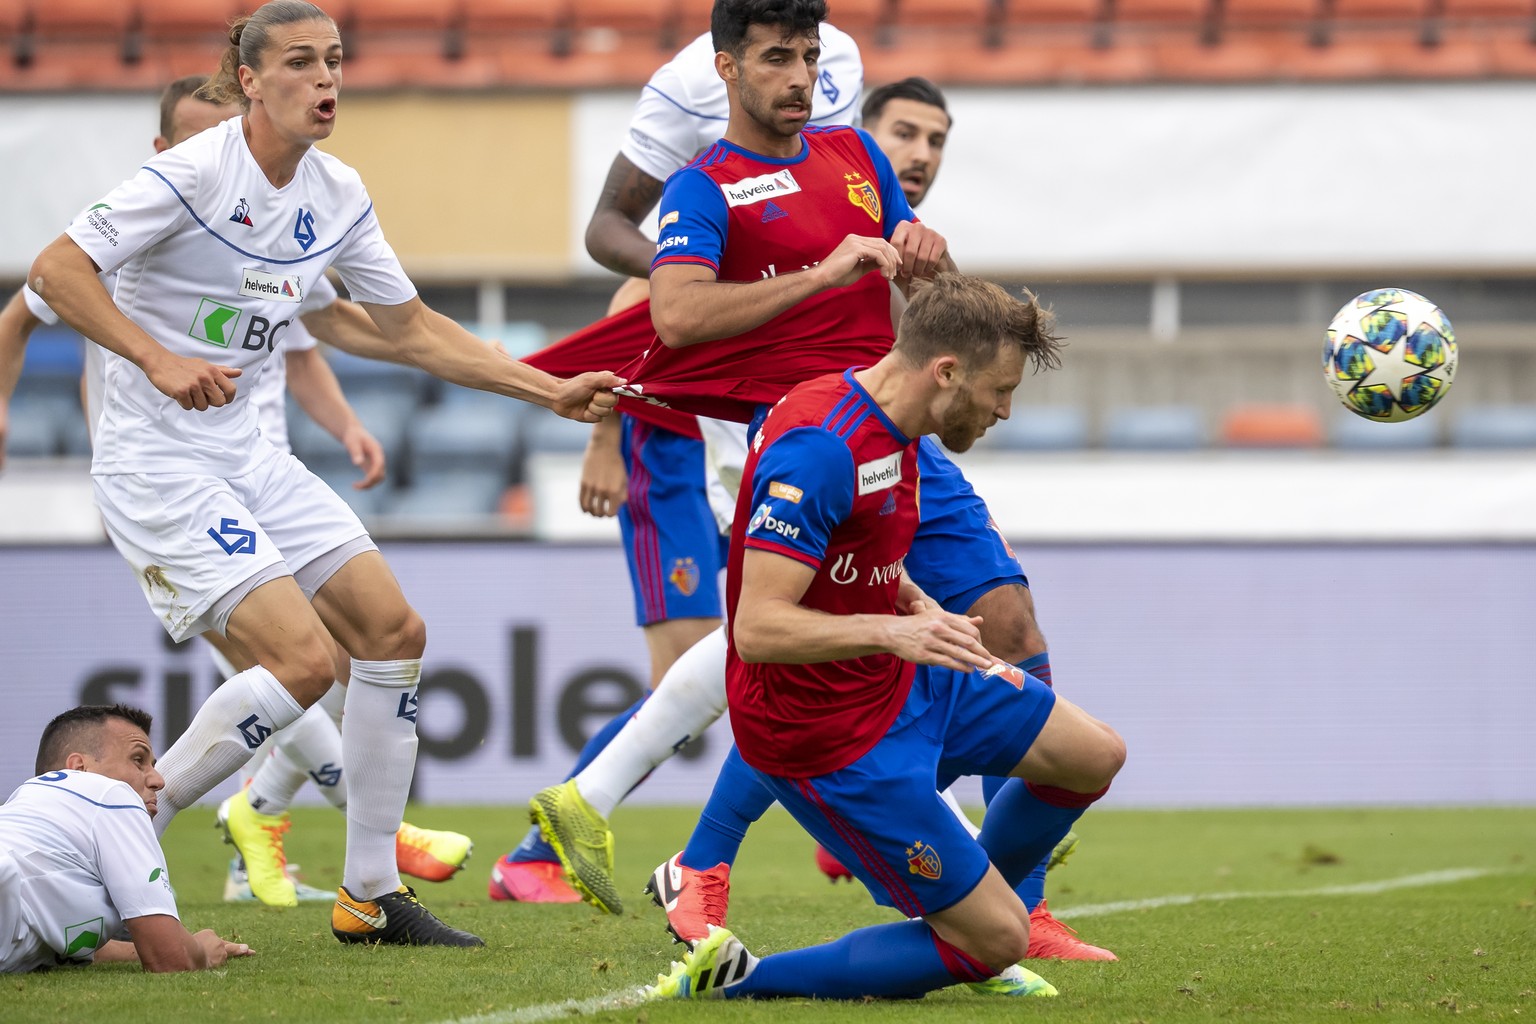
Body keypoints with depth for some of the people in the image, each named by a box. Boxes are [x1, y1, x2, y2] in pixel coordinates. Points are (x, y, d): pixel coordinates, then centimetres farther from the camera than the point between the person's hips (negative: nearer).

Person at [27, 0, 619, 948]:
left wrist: (553, 391, 9)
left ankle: (371, 895, 12)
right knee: (304, 660, -19)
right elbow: (57, 271, -18)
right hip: (157, 465, -8)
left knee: (393, 630, 2)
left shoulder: (337, 195, 5)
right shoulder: (194, 174, -17)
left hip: (247, 456, 8)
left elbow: (414, 327, 15)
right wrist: (158, 360, -29)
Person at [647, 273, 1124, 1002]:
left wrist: (925, 612, 9)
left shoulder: (893, 433, 4)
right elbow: (759, 628, -33)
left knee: (1094, 756, 17)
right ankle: (738, 980, -2)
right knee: (1000, 940, -9)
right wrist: (890, 631, -44)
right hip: (829, 735, -10)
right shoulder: (820, 449, -29)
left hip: (898, 685, 10)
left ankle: (961, 920, 36)